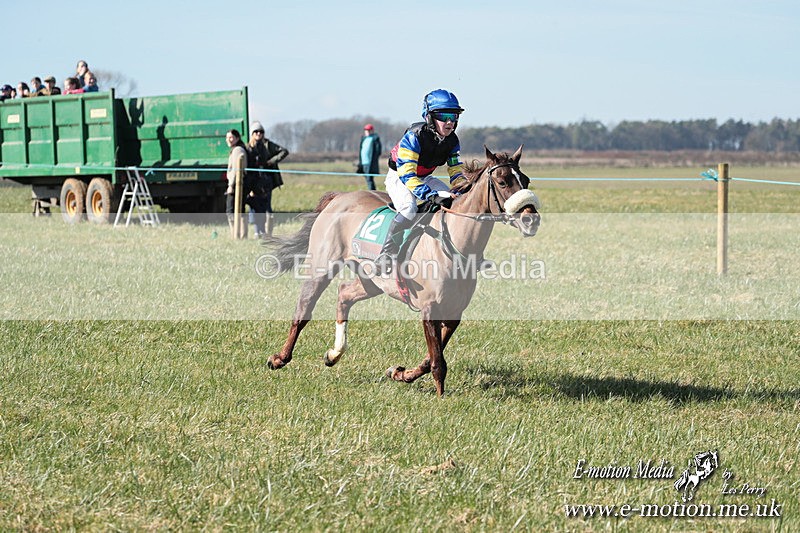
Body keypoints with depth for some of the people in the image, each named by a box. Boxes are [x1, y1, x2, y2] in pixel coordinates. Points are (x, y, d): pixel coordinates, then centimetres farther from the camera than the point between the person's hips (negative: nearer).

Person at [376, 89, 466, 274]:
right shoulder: (414, 137, -31)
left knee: (453, 201, -12)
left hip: (424, 177, 7)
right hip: (398, 177, -7)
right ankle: (386, 254, -27)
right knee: (409, 209, -34)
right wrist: (433, 196, -47)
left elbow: (456, 172, 1)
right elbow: (407, 175, -37)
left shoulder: (451, 141, -10)